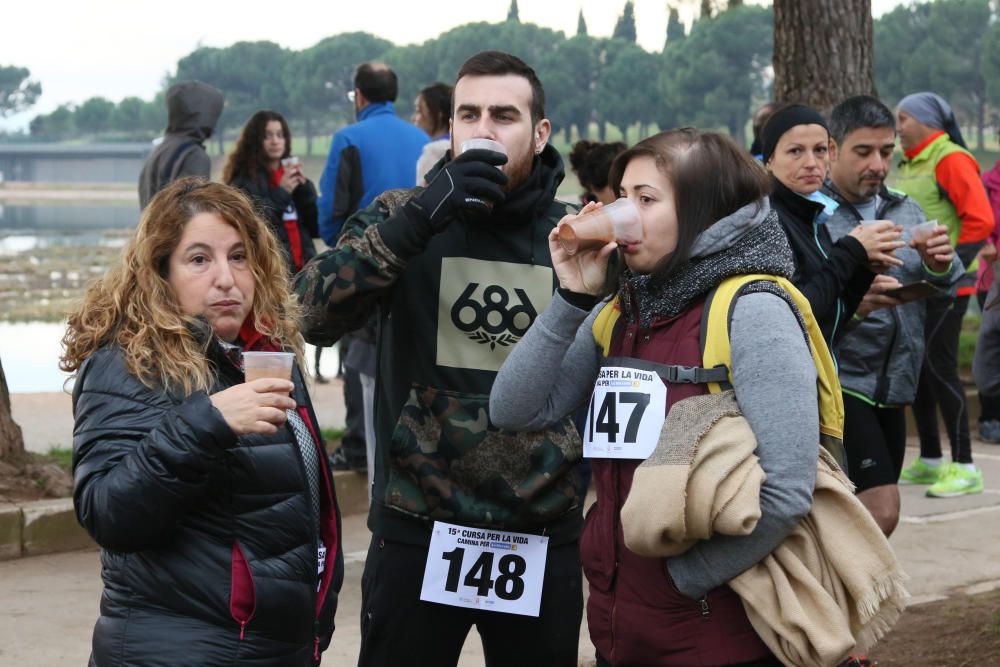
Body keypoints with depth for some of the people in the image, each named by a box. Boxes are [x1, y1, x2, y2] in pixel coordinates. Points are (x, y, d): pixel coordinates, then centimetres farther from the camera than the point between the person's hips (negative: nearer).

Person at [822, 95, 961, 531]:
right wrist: (849, 305, -31)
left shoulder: (906, 212, 13)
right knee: (881, 512, -17)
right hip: (839, 383, -8)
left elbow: (945, 291, 14)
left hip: (892, 388, 8)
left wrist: (940, 267, -8)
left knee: (864, 519, 14)